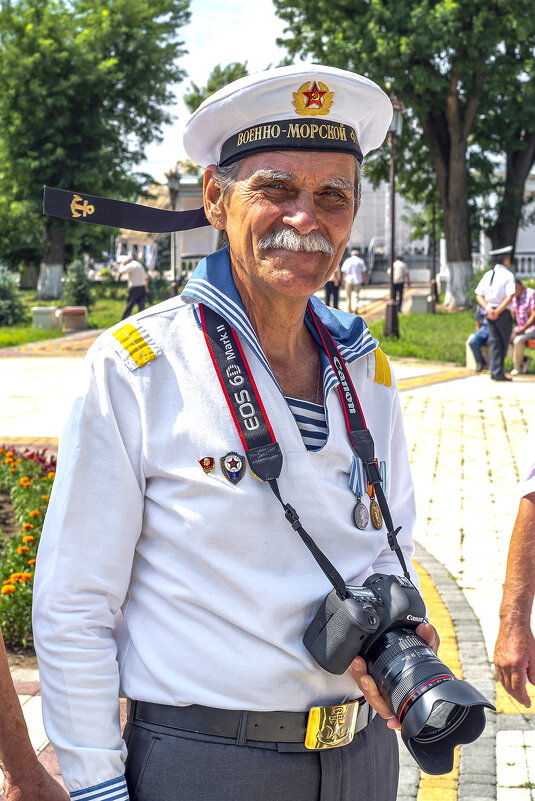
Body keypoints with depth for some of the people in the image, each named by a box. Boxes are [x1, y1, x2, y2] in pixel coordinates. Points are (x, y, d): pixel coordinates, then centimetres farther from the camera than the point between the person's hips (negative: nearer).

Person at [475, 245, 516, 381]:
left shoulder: (487, 275, 8)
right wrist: (497, 311, -16)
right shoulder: (508, 275, -9)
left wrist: (488, 309, -5)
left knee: (494, 342, 8)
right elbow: (510, 297, -19)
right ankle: (498, 373, 8)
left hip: (490, 314, 5)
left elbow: (479, 295, 4)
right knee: (504, 343, 6)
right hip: (503, 314, -5)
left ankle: (495, 371, 1)